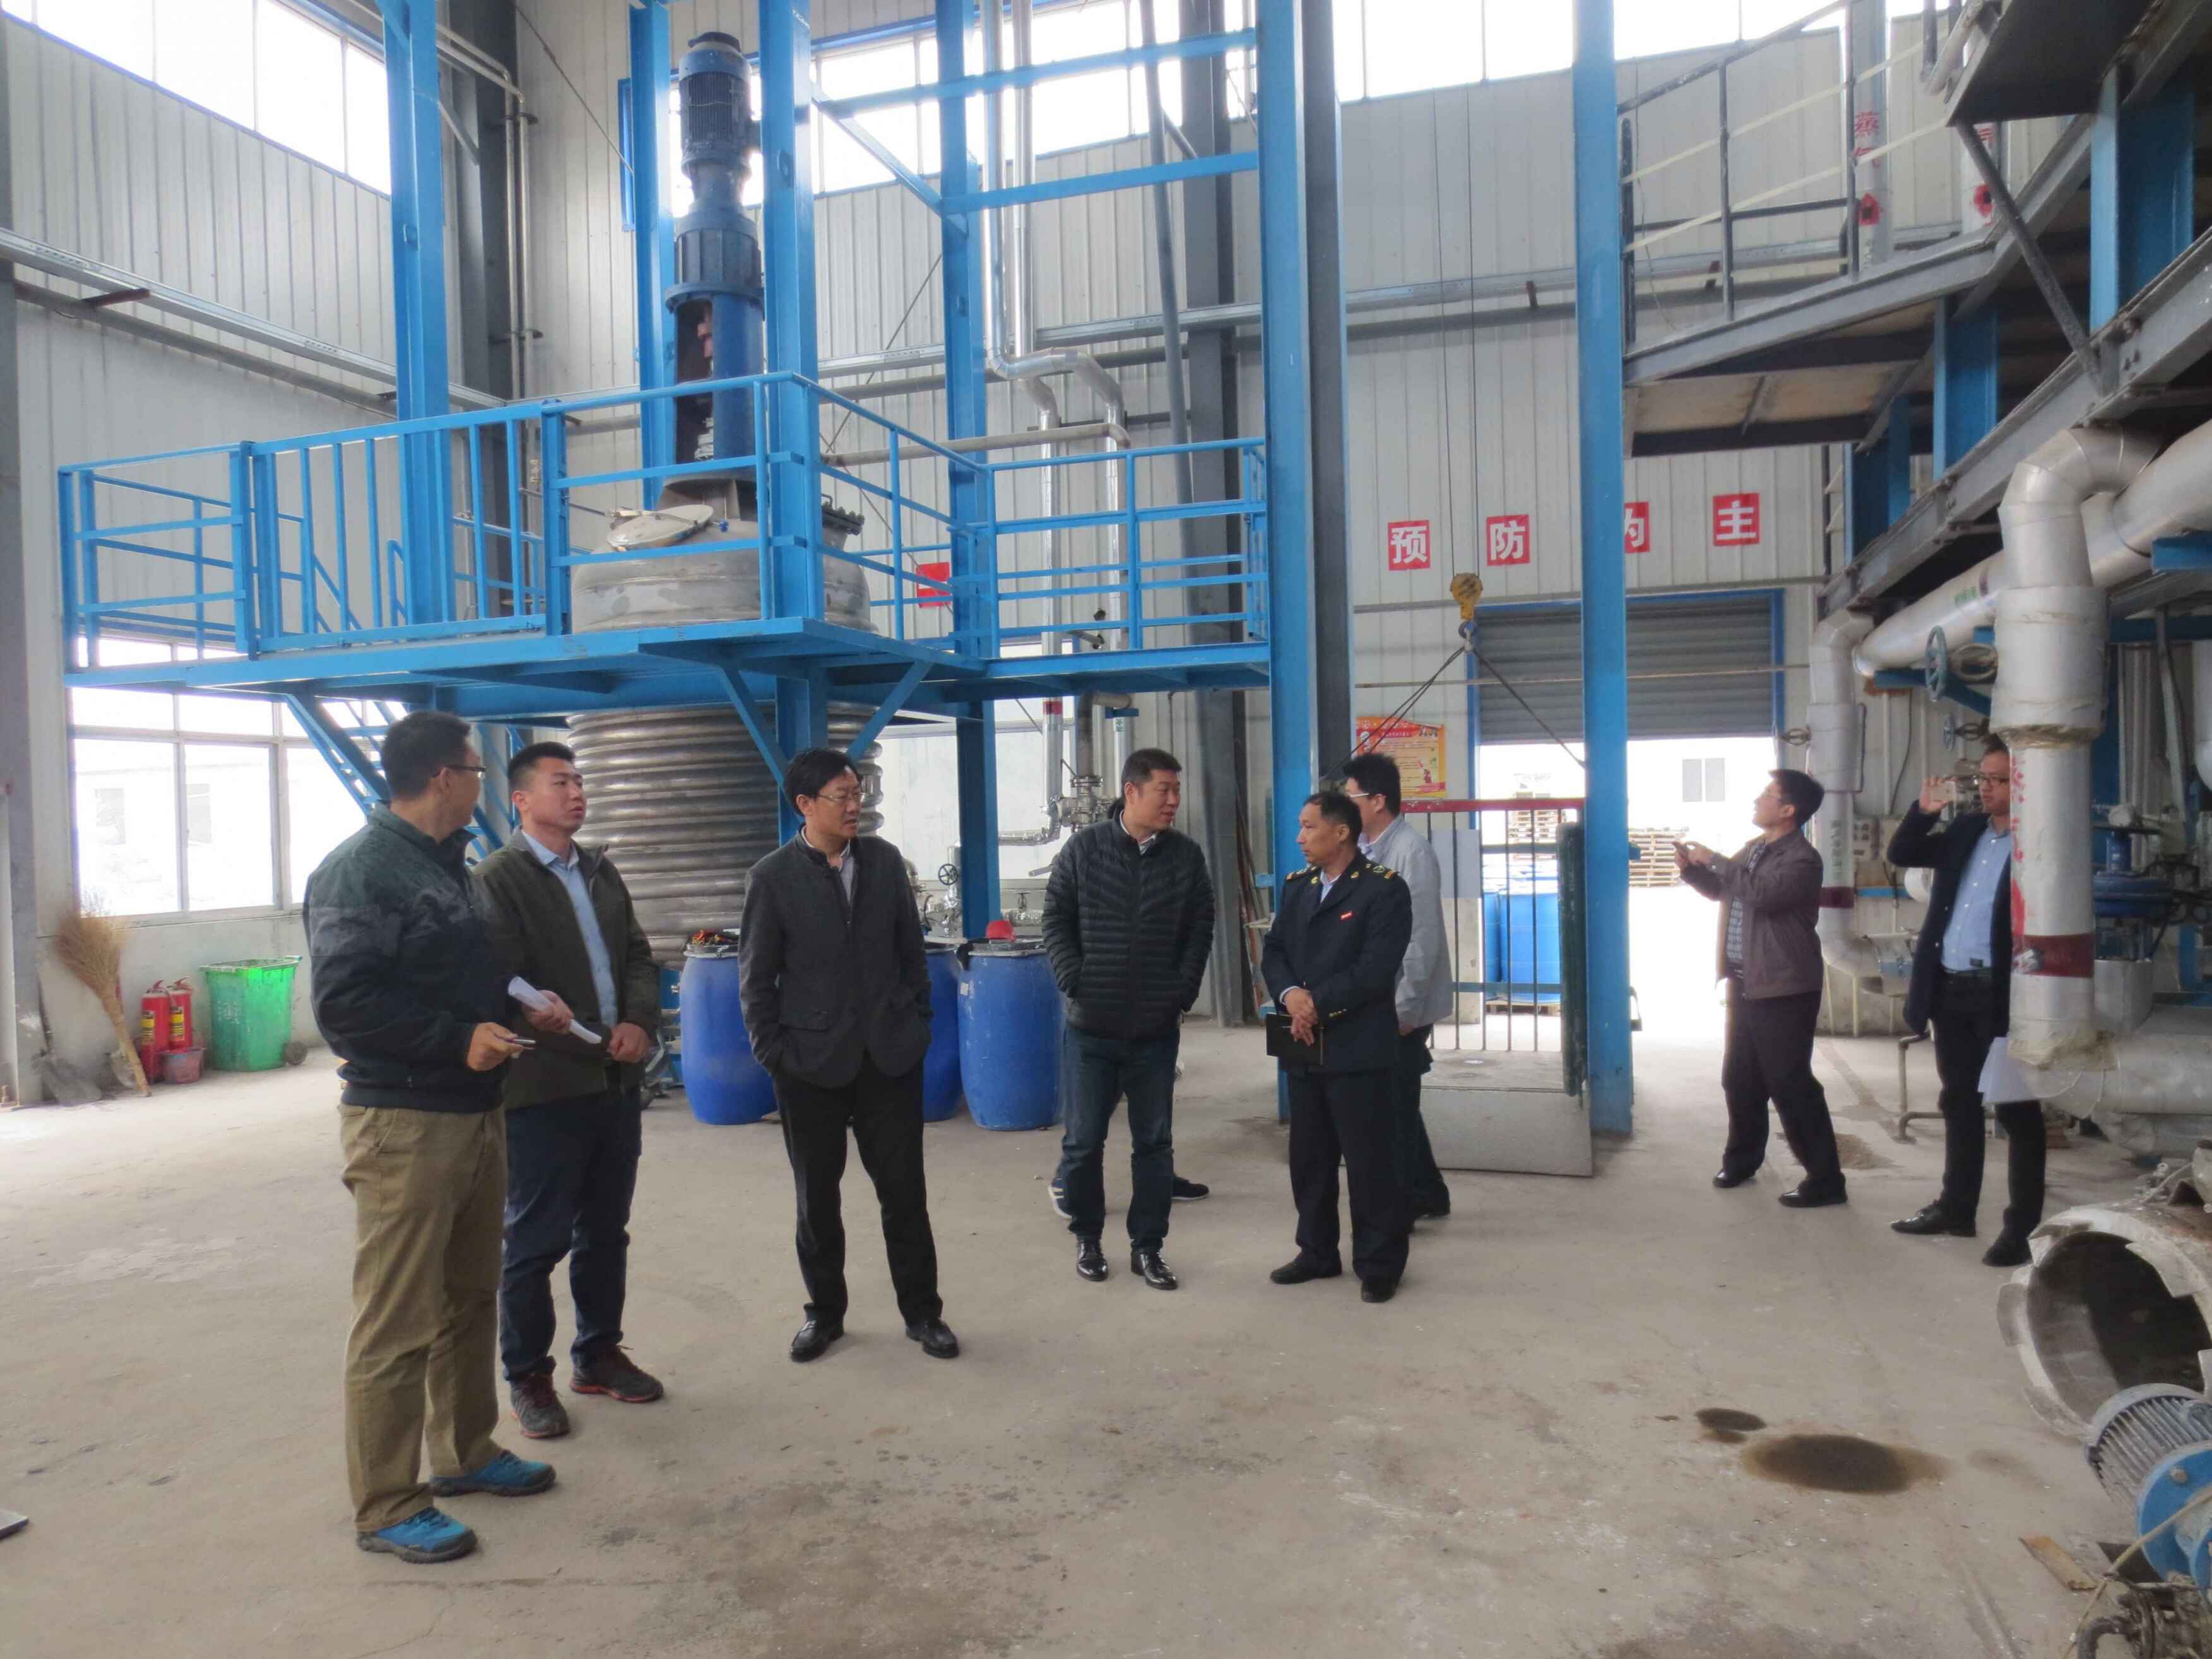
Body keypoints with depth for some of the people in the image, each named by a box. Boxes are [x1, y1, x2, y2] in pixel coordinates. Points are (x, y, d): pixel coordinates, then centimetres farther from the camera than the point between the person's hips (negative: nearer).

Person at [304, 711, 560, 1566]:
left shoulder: (446, 864, 14)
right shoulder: (358, 869, -15)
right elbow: (342, 1004, -21)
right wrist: (459, 1038, -22)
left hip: (474, 1112, 9)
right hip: (402, 1121, -9)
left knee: (470, 1299, 19)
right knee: (397, 1323, -1)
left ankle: (465, 1451, 34)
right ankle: (386, 1506, 12)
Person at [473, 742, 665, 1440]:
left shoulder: (602, 872, 15)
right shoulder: (499, 878, -7)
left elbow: (638, 956, 13)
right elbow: (502, 979, -13)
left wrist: (640, 1022, -5)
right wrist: (558, 1023, -19)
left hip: (617, 1082, 7)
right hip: (545, 1088, -6)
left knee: (606, 1232, 16)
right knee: (537, 1241, 3)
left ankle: (598, 1355, 30)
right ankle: (527, 1376, 18)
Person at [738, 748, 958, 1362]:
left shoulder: (885, 860, 2)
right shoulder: (773, 877, -6)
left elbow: (911, 949, 8)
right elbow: (755, 977, -2)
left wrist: (920, 1024, 6)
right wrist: (773, 1052, -5)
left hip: (890, 1054, 2)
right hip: (813, 1061, -1)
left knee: (904, 1190, 6)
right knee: (817, 1197, 12)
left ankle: (922, 1311, 21)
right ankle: (824, 1312, 29)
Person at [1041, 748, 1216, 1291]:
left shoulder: (1187, 856, 1)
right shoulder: (1084, 849, -3)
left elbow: (1200, 930, 5)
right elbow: (1057, 920, -1)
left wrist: (1183, 991, -3)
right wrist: (1074, 983, -8)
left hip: (1157, 1028, 2)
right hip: (1092, 1026, -1)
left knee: (1155, 1142, 8)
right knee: (1083, 1139, 7)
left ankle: (1147, 1246, 20)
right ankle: (1087, 1237, 25)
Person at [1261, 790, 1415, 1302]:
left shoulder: (1384, 890, -8)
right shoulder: (1297, 887, 13)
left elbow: (1375, 969, -17)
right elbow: (1273, 952, 7)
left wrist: (1317, 1005, -16)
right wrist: (1290, 996, -12)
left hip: (1360, 1049, -6)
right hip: (1304, 1048, 7)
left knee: (1370, 1160, 1)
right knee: (1309, 1157, 14)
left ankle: (1379, 1264, 14)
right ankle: (1317, 1252, 27)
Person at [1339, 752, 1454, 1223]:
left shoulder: (1411, 851, -16)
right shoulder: (1364, 850, 8)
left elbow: (1422, 938, -18)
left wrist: (1404, 1009, -18)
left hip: (1401, 1007, -8)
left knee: (1394, 1108, 1)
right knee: (1391, 1106, 15)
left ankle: (1406, 1204, 15)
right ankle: (1426, 1196, 29)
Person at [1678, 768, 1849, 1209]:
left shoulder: (1801, 859, -16)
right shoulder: (1753, 848, 12)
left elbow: (1761, 893, -32)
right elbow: (1722, 890, 25)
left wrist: (1715, 860, -22)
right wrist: (1692, 868, 7)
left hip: (1784, 989, -9)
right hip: (1746, 984, 9)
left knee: (1790, 1084, -6)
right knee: (1740, 1078, 18)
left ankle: (1825, 1179, 4)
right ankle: (1743, 1157, 34)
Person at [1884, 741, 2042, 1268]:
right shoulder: (1967, 829, 11)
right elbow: (1901, 854, 16)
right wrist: (1924, 811, 0)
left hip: (2002, 993, -7)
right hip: (1951, 989, 7)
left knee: (2016, 1111, 2)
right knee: (1959, 1103, 16)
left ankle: (2023, 1226, 9)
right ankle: (1956, 1207, 27)